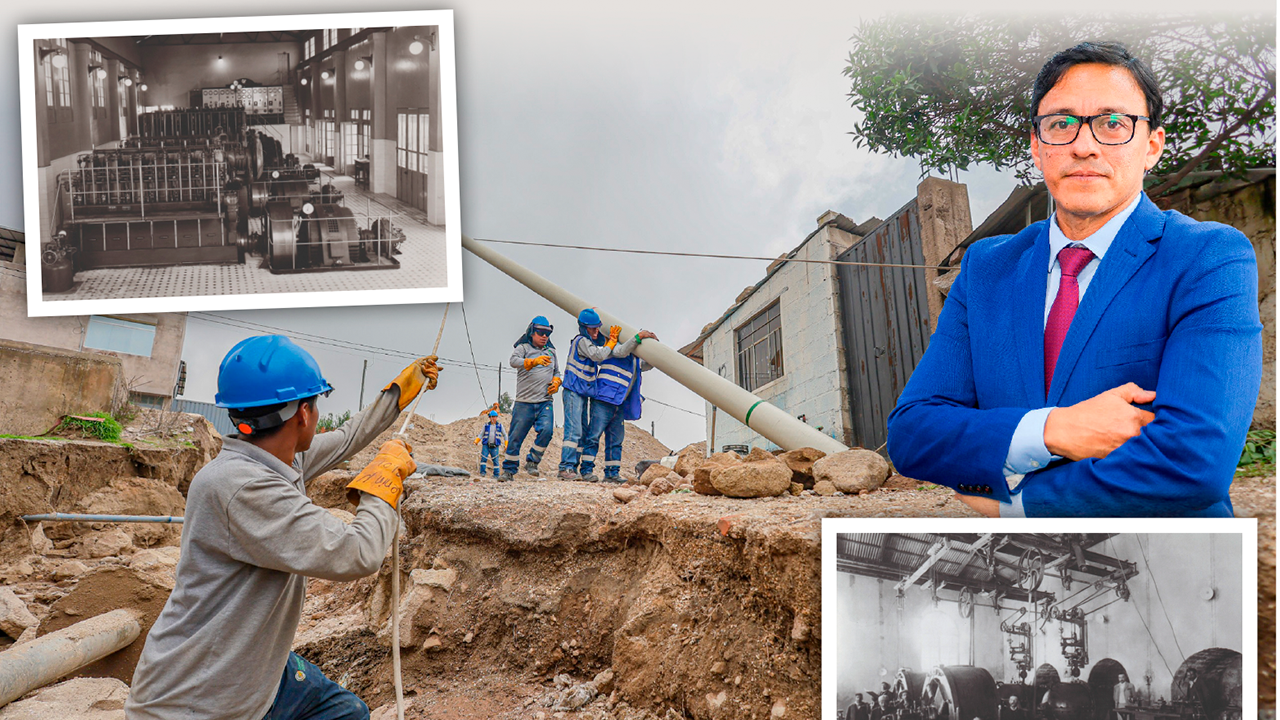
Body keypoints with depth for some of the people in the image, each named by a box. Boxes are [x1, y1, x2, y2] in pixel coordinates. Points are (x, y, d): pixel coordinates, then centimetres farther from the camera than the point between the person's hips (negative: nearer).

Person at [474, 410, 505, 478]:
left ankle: (496, 474, 4)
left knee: (495, 460, -3)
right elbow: (481, 435, 9)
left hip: (495, 446, -1)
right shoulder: (486, 425, 9)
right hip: (486, 445, 1)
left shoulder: (500, 426, 8)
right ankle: (482, 472, -5)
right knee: (483, 458, -11)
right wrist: (476, 441, -8)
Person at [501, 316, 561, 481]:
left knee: (547, 430, -19)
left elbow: (556, 372, 31)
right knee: (516, 437, -1)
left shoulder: (551, 352, 19)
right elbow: (514, 360, -18)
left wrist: (556, 382, 7)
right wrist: (534, 361, -35)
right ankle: (509, 469, 14)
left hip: (545, 402, 3)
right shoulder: (523, 347, 3)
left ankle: (532, 462, -1)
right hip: (524, 403, -3)